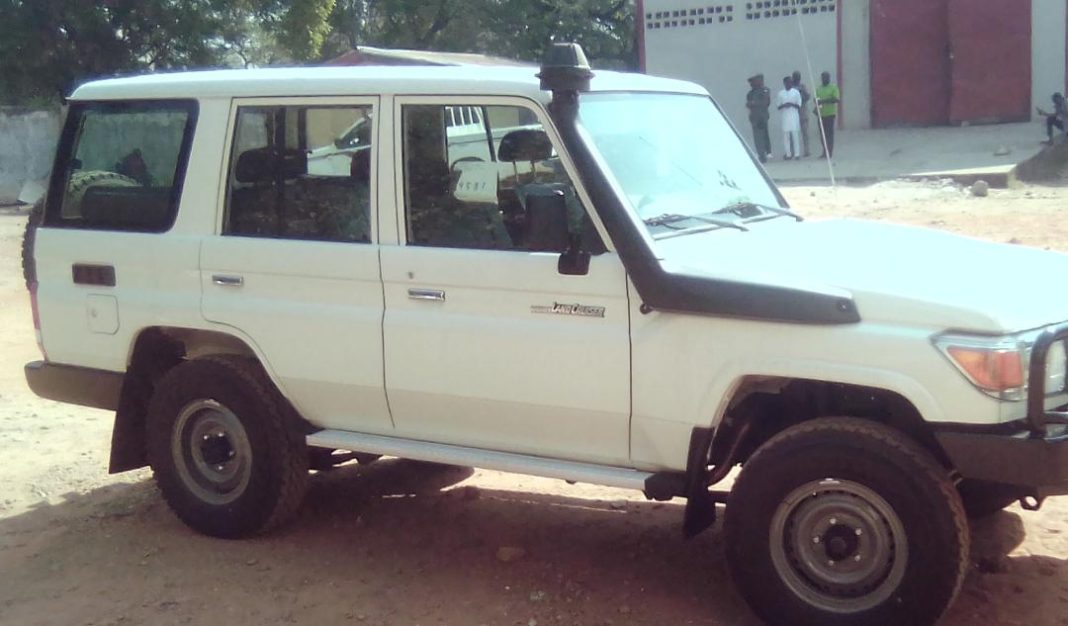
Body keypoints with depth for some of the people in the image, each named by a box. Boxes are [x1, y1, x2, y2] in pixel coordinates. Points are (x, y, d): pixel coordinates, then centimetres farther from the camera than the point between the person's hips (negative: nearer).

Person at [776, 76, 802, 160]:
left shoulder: (796, 92, 6)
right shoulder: (781, 93, 9)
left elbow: (799, 105, 4)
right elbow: (778, 106, 8)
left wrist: (792, 105, -14)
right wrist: (783, 105, -12)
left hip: (794, 116, -1)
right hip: (785, 116, 1)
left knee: (795, 134, -5)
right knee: (786, 135, -4)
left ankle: (797, 153, -3)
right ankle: (788, 153, 1)